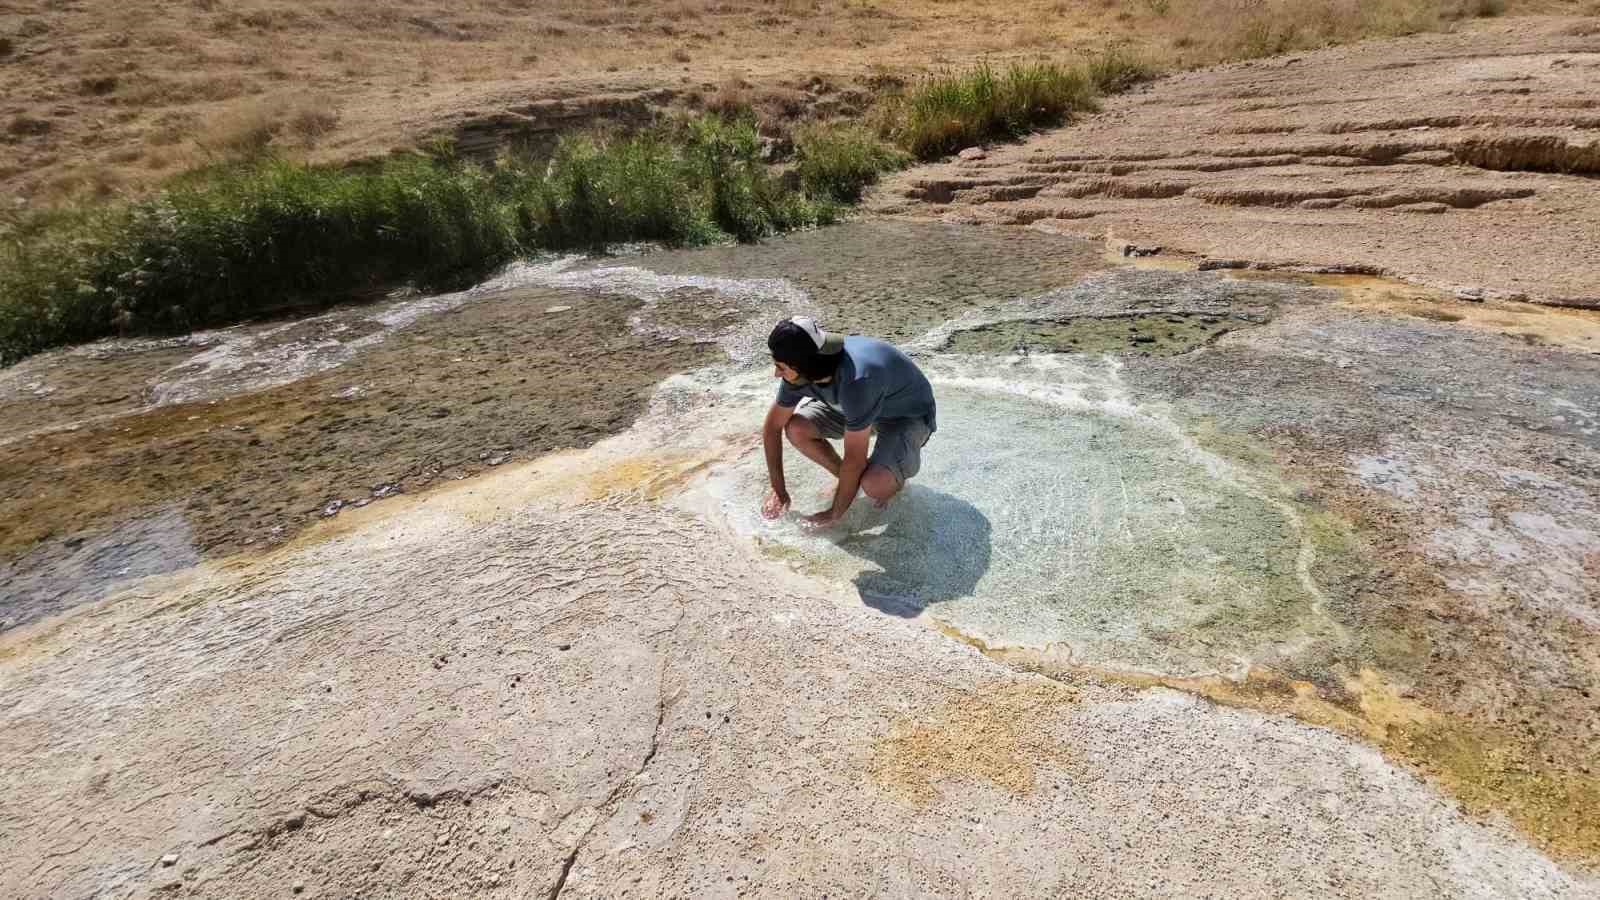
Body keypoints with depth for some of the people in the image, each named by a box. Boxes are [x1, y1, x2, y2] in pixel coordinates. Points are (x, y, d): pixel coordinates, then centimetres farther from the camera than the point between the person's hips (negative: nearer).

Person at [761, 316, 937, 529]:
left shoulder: (856, 381, -42)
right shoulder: (799, 375, -21)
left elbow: (854, 461, -32)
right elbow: (772, 426, -6)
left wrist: (834, 514, -20)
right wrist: (778, 491, -4)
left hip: (909, 415, -6)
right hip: (862, 406, 7)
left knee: (873, 484, -33)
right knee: (796, 429, -14)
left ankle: (895, 476, 5)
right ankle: (847, 480, 10)